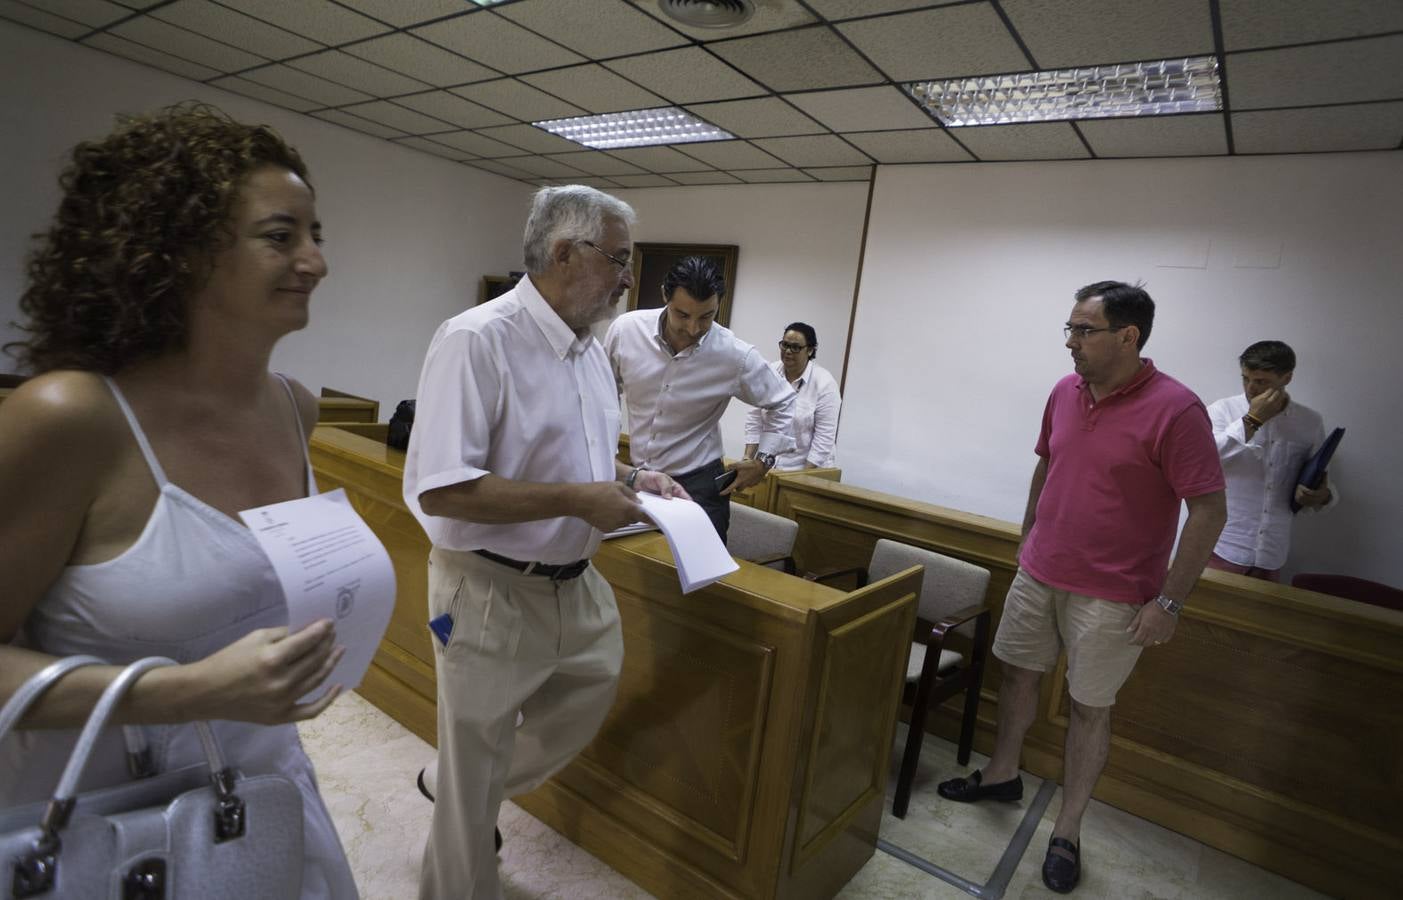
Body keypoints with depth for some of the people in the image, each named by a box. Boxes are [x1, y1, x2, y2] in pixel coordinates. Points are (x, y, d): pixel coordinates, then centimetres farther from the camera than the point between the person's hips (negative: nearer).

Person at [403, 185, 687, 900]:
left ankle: (452, 787, 49)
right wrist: (580, 500, -25)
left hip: (576, 584, 8)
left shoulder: (589, 347, 6)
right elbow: (439, 491, -27)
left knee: (591, 695, 25)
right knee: (476, 770, 12)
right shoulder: (476, 340, -21)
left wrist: (630, 477, 0)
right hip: (492, 593, -8)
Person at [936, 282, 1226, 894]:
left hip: (1111, 596, -6)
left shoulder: (1175, 410, -17)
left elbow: (1209, 510, -16)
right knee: (1017, 671, 17)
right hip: (1038, 574, 6)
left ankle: (1067, 832, 25)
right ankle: (1002, 774, 40)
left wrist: (1169, 601, -16)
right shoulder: (1065, 393, 1)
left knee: (1090, 707, 8)